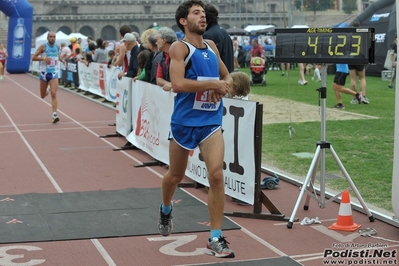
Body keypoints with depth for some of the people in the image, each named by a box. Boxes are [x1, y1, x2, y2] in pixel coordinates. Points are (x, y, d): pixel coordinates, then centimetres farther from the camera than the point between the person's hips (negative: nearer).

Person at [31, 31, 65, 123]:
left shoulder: (57, 46, 3)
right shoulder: (43, 46, -8)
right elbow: (33, 58, -11)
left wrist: (61, 59, 6)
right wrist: (44, 58, -25)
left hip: (54, 73, 1)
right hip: (44, 72, -1)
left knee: (53, 94, -16)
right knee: (43, 96, 13)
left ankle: (55, 115, -18)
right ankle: (48, 90, 51)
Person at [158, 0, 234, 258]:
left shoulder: (212, 46, 8)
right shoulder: (179, 47, -10)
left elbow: (227, 76, 21)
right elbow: (178, 84, -25)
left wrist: (224, 87, -2)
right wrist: (213, 84, -21)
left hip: (211, 122, 3)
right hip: (184, 121, -3)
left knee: (217, 174, -13)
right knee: (175, 176, 16)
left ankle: (216, 239, -5)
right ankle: (166, 210, 49)